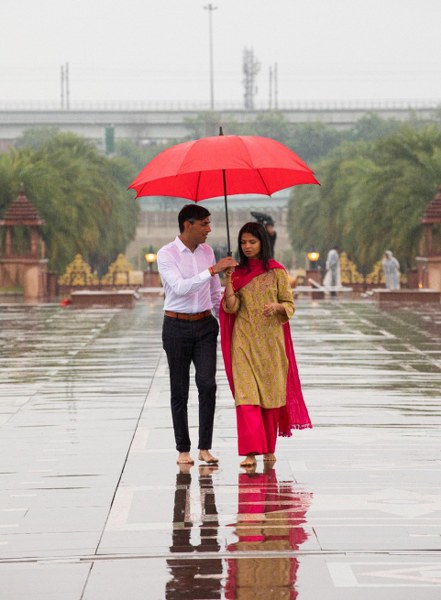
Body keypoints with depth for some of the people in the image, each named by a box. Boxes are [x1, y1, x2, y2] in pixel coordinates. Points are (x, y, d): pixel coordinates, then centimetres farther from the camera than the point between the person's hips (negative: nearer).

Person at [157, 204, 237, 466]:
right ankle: (183, 449, 12)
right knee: (179, 390, 3)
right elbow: (180, 287, -25)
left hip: (205, 325, 3)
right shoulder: (166, 254, -9)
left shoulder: (207, 250, 7)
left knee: (208, 384, -10)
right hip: (177, 326, -3)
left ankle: (205, 447, -4)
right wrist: (213, 270, -29)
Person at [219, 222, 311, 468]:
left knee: (271, 391, 6)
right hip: (244, 339, 1)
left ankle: (269, 448, 21)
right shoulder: (238, 273, 7)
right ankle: (251, 451, -14)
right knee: (245, 392, -10)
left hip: (270, 338, -1)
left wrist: (277, 306, -19)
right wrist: (228, 280, -14)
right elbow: (230, 307, -2)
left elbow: (290, 305, 2)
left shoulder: (276, 271, 1)